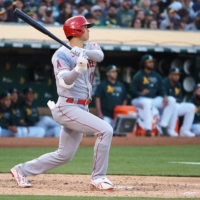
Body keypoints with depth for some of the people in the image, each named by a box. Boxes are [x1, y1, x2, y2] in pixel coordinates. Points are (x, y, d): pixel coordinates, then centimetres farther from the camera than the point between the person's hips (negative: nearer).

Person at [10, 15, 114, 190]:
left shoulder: (91, 48, 10)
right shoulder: (61, 54, -10)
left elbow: (100, 56, -14)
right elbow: (65, 82, -23)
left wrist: (83, 52, -33)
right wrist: (78, 69, -41)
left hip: (81, 109, 8)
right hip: (68, 108, -8)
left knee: (64, 155, 12)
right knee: (106, 130, -20)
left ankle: (22, 170, 24)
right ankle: (98, 178, -13)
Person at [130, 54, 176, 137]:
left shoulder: (156, 76, 13)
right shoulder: (138, 76, -7)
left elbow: (161, 90, 14)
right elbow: (132, 91, -12)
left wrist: (165, 96, -7)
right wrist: (140, 93, -32)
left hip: (154, 99, 7)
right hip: (139, 99, -7)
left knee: (171, 100, -9)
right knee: (147, 102, -42)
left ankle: (162, 125, -10)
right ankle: (148, 129, -42)